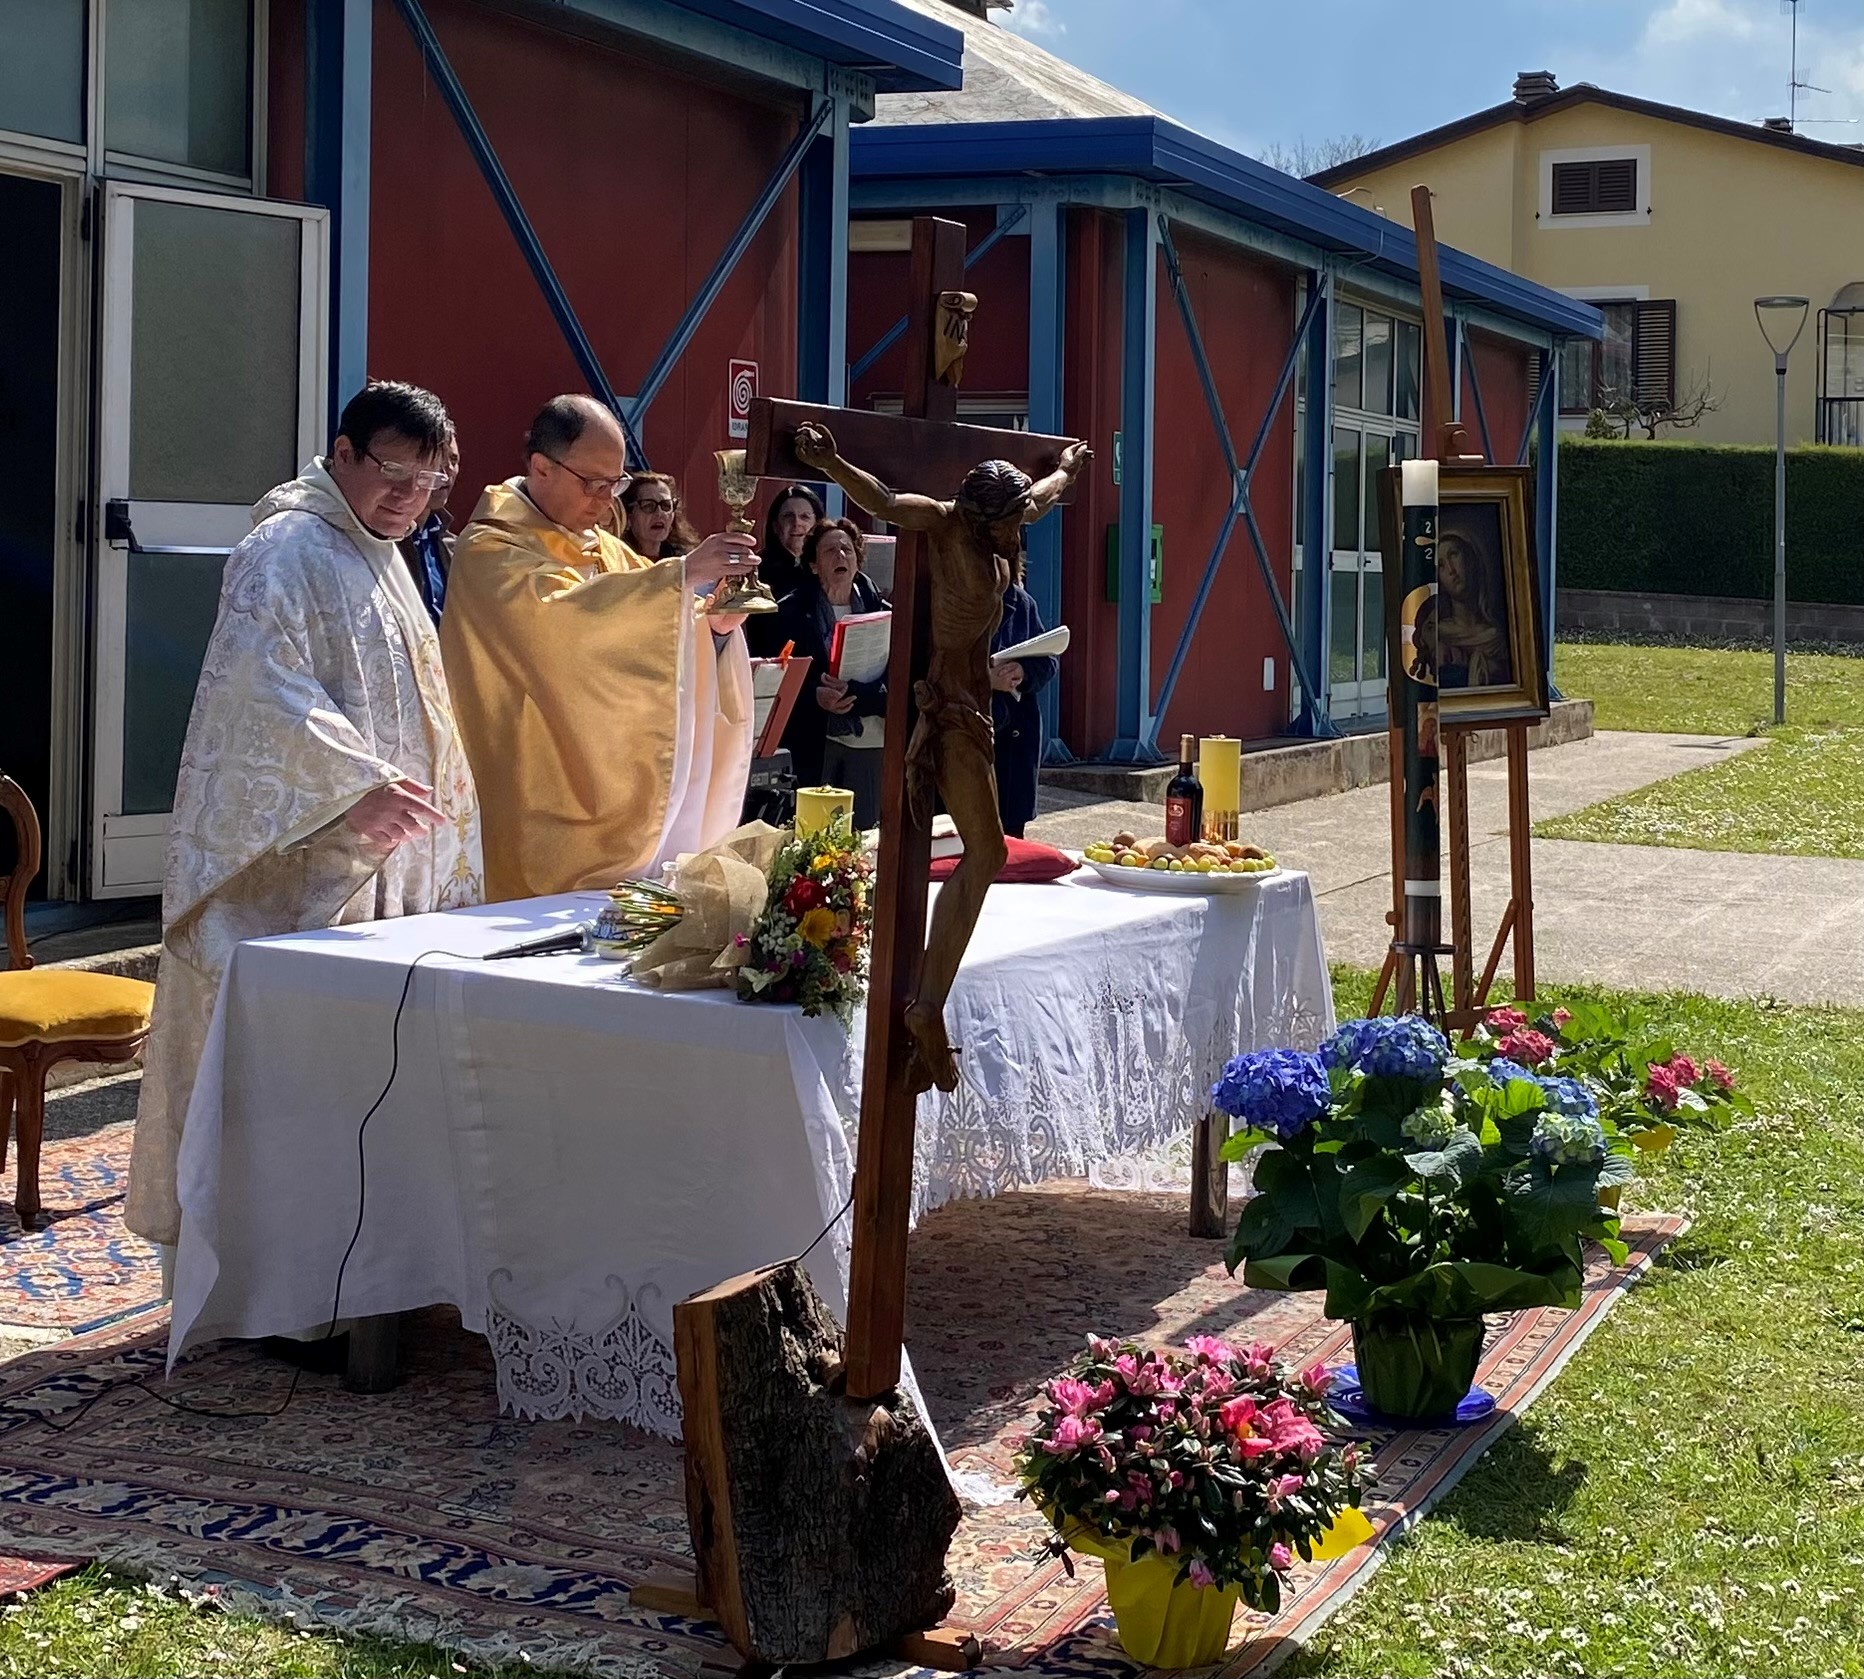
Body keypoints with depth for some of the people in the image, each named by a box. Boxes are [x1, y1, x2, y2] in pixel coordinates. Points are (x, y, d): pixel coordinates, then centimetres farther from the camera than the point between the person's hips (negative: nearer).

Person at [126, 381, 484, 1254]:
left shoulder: (379, 556, 18)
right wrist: (360, 785, -26)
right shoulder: (286, 551, -12)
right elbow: (266, 691, -23)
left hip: (374, 853, 9)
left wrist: (407, 792, 17)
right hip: (292, 860, -9)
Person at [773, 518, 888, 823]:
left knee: (864, 830, 2)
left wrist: (852, 692, -18)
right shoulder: (792, 611, 3)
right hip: (816, 740, -2)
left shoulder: (880, 611, 7)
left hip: (871, 741, 2)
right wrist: (815, 695, -19)